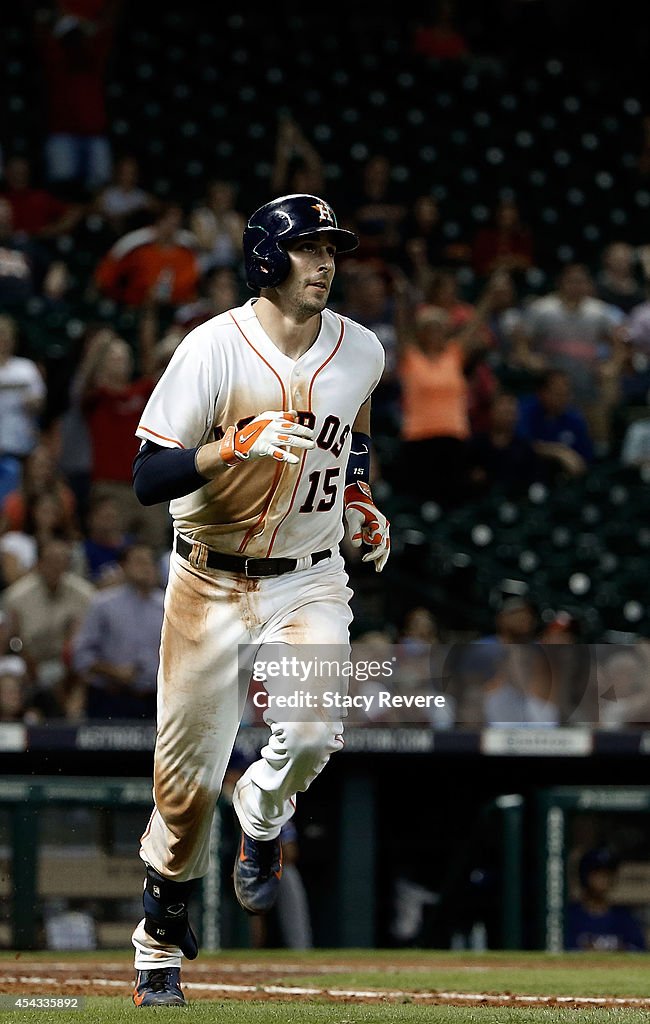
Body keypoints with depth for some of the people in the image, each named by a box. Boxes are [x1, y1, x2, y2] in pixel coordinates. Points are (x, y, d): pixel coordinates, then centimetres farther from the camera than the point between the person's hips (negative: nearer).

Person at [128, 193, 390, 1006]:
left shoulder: (361, 352, 1)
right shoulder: (214, 349, -14)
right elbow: (147, 479, -18)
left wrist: (361, 503, 8)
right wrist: (239, 446, -31)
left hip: (309, 580, 2)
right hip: (211, 584, -2)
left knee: (313, 730, -25)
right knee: (186, 776, 2)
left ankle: (261, 816, 11)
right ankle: (162, 939, 25)